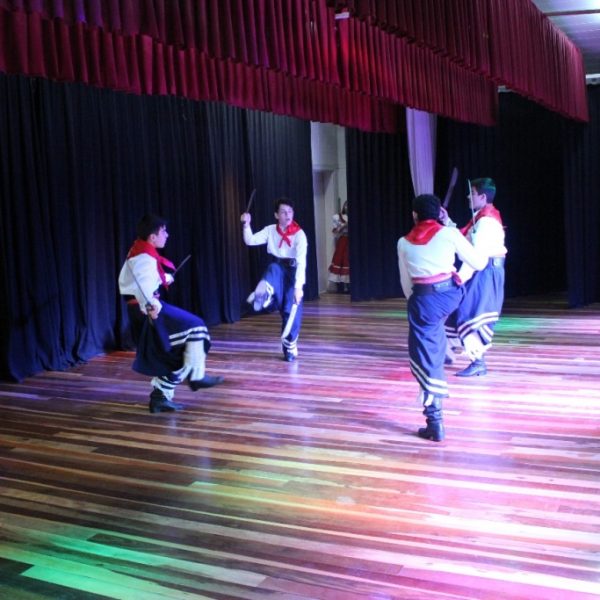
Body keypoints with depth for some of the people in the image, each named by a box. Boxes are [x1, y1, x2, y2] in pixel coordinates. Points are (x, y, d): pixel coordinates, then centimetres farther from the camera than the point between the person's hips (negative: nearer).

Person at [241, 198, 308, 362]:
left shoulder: (299, 234, -15)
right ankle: (262, 296, -63)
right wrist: (246, 225, -25)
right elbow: (251, 241, -7)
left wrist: (298, 286, -34)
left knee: (291, 310, -6)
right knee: (274, 269, -35)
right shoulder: (270, 230, -2)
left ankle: (290, 347, 9)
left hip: (293, 270, -3)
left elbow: (301, 261, -24)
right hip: (277, 268, 3)